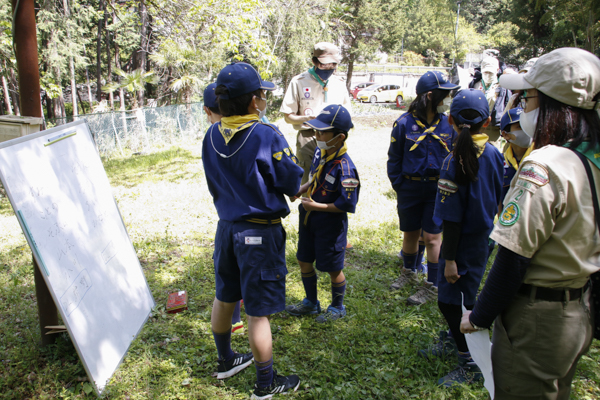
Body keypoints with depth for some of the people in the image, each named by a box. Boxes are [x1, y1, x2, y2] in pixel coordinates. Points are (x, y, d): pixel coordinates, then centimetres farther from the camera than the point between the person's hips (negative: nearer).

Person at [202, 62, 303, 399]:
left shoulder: (212, 136, 0)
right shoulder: (267, 137, -20)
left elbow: (214, 182, 10)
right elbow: (292, 184, -14)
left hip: (226, 227, 7)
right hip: (260, 233, -6)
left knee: (224, 297, 22)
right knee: (259, 311, 4)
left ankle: (226, 361, 43)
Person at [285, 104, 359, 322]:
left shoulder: (344, 167, -27)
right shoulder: (319, 152, -2)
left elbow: (348, 204, -27)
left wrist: (317, 206, -23)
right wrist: (299, 191, 0)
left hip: (330, 224, -8)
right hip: (308, 219, 8)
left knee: (333, 268, 10)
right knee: (304, 261, 18)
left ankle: (337, 308, 33)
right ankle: (311, 303, 39)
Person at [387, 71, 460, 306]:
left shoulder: (448, 124, 0)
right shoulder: (404, 123, -6)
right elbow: (394, 159, 2)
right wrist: (399, 185, -2)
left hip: (438, 188, 0)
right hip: (410, 187, 0)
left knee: (432, 237, 1)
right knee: (410, 233, 15)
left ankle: (432, 286, 15)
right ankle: (409, 272, 39)